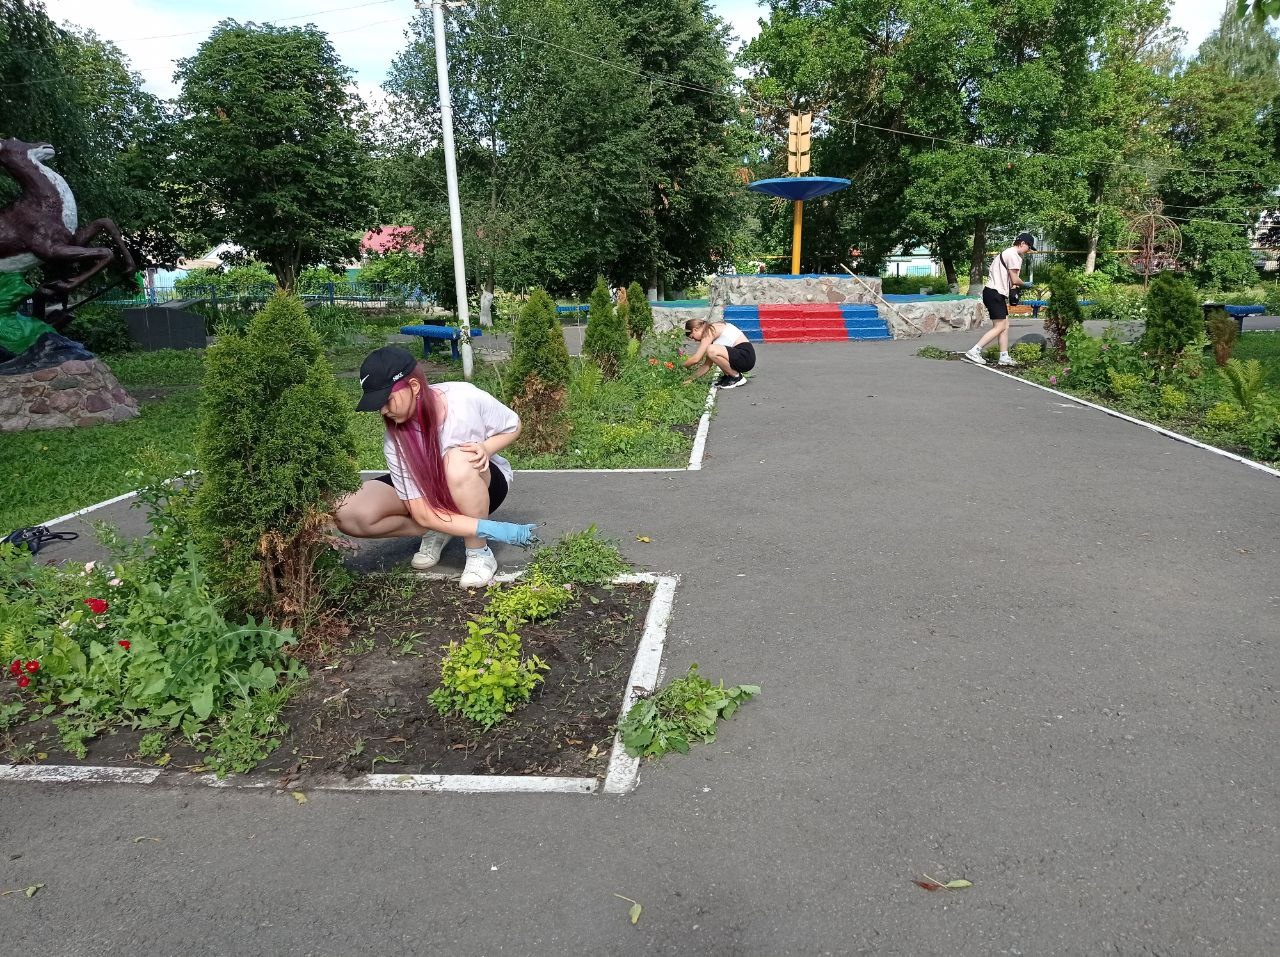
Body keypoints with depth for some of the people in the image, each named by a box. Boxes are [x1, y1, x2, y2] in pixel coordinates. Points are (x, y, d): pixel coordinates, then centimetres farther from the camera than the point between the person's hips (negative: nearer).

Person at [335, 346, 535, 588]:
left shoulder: (466, 398, -28)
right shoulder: (395, 440, -25)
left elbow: (513, 426, -8)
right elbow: (423, 514, -27)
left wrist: (486, 448, -30)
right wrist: (490, 528, -37)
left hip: (480, 484, -2)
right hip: (428, 490, 2)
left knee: (457, 459, -40)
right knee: (348, 514, -23)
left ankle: (479, 552, -21)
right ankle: (435, 532, -2)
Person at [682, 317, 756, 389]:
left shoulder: (710, 331, -10)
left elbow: (696, 359, -15)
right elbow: (707, 365, 16)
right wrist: (691, 378, 15)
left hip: (745, 356, -10)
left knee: (711, 350, -28)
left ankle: (737, 377, -9)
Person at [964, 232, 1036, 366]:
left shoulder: (1007, 253, 22)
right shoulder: (1014, 255, -11)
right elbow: (1015, 280, -14)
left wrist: (1011, 285, 13)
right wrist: (1022, 283, 8)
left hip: (996, 293, 11)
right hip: (995, 293, -11)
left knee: (1005, 325, 10)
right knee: (999, 327, -11)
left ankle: (1004, 357, 10)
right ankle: (974, 351, -15)